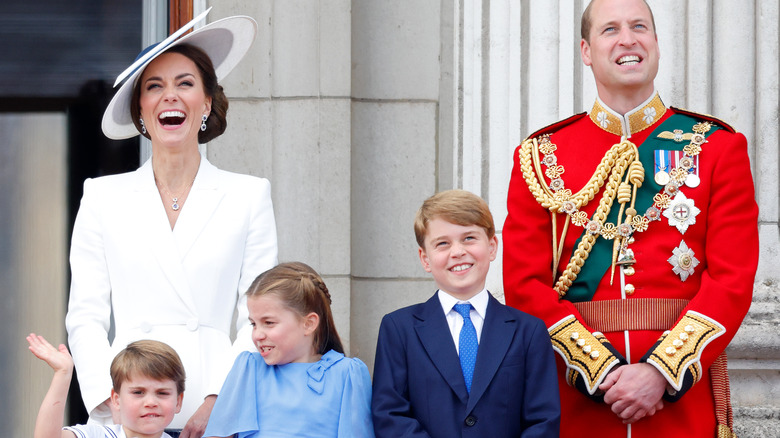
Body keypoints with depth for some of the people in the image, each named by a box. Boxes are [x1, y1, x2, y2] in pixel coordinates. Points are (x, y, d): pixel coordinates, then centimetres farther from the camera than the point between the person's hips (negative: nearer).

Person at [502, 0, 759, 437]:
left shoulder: (718, 147, 5)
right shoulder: (542, 156, 6)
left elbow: (733, 280, -4)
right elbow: (524, 284, -1)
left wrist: (661, 371, -15)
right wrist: (602, 369, -14)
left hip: (684, 394, 0)